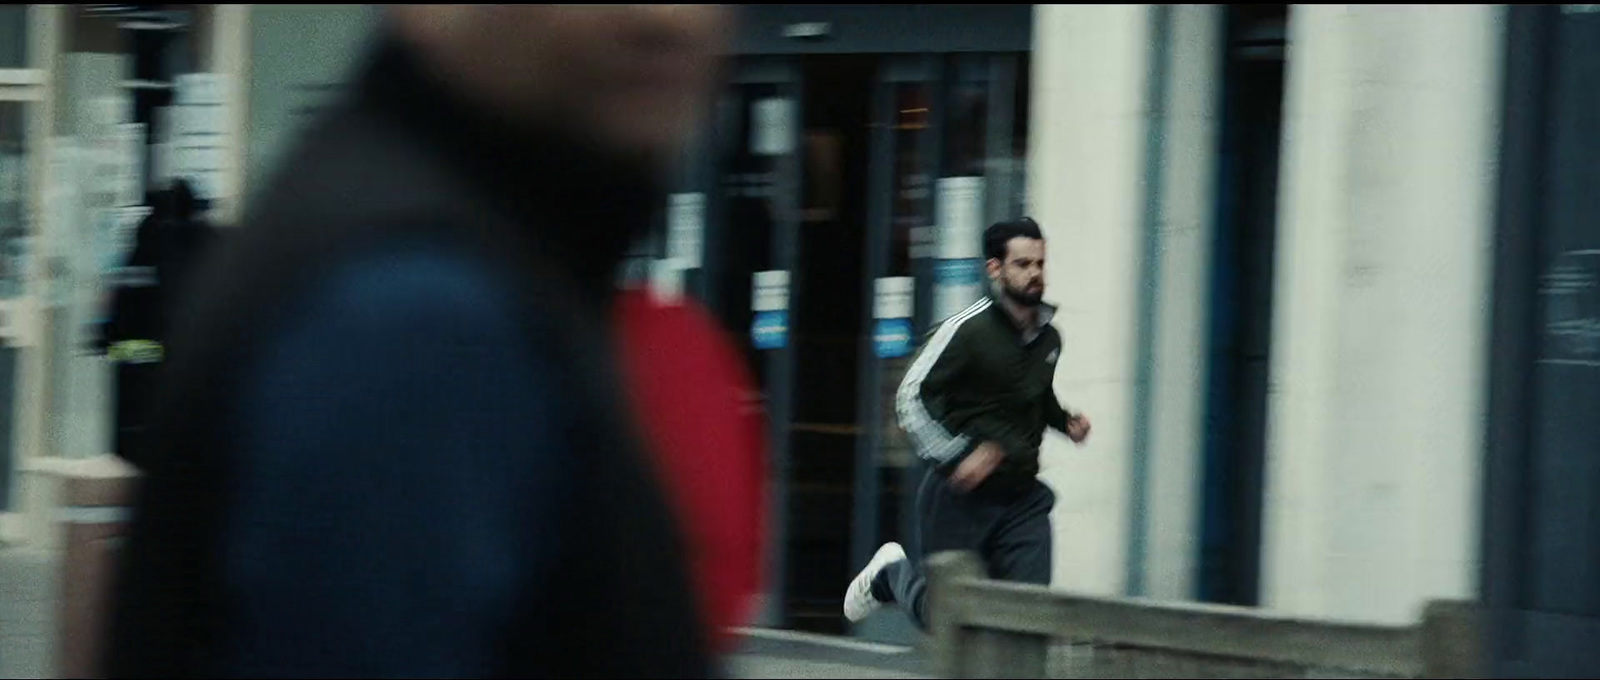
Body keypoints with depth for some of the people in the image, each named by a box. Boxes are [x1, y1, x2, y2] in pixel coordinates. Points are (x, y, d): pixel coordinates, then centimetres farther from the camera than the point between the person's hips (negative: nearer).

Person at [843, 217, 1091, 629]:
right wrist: (958, 457, -22)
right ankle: (891, 575, 34)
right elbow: (911, 397, -14)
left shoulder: (1048, 338, 10)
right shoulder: (968, 330, -12)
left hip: (1022, 496, 5)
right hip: (961, 497, -5)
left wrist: (1065, 421, 9)